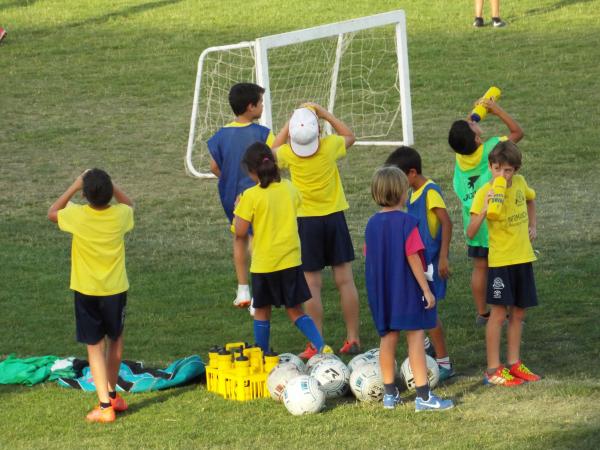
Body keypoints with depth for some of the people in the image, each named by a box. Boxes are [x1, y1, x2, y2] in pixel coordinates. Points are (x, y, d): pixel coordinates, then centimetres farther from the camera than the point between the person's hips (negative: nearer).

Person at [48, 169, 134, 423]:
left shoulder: (77, 216, -19)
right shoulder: (120, 215, -13)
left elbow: (52, 213, 3)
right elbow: (129, 203, 13)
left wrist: (74, 187, 3)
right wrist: (110, 187, 5)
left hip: (86, 292, -2)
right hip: (116, 289, 2)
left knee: (95, 347, 1)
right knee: (115, 339, 23)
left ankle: (105, 406, -8)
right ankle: (112, 394, 35)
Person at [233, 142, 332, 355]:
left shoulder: (251, 196, -14)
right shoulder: (289, 188, 1)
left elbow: (240, 232, -13)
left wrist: (237, 210, 4)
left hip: (263, 263, -4)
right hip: (291, 260, 4)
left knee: (262, 312, 13)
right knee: (295, 311, 10)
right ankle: (322, 347, -6)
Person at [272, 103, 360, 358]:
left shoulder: (287, 154, -13)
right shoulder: (330, 146, -11)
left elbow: (273, 150, 14)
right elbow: (349, 136, 14)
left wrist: (290, 123, 10)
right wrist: (325, 115, 10)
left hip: (307, 222, -1)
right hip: (334, 218, 1)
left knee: (312, 285, 2)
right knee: (345, 280, 6)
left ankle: (316, 345, 2)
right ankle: (353, 340, 10)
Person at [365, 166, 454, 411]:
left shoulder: (372, 224, 3)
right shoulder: (408, 223, -15)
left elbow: (369, 257, 8)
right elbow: (412, 257, -18)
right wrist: (426, 289, -14)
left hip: (381, 291, 6)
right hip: (407, 290, -6)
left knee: (388, 337, 14)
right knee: (416, 337, -2)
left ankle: (389, 394, 20)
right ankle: (423, 395, -5)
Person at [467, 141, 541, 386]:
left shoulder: (519, 183, 1)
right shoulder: (485, 193, -16)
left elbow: (530, 199, 27)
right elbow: (471, 232, -22)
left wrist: (532, 226, 15)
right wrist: (484, 210, -37)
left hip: (523, 257, 6)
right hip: (500, 260, -6)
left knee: (518, 312, 11)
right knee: (499, 312, -8)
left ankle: (514, 364, 21)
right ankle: (493, 370, -4)